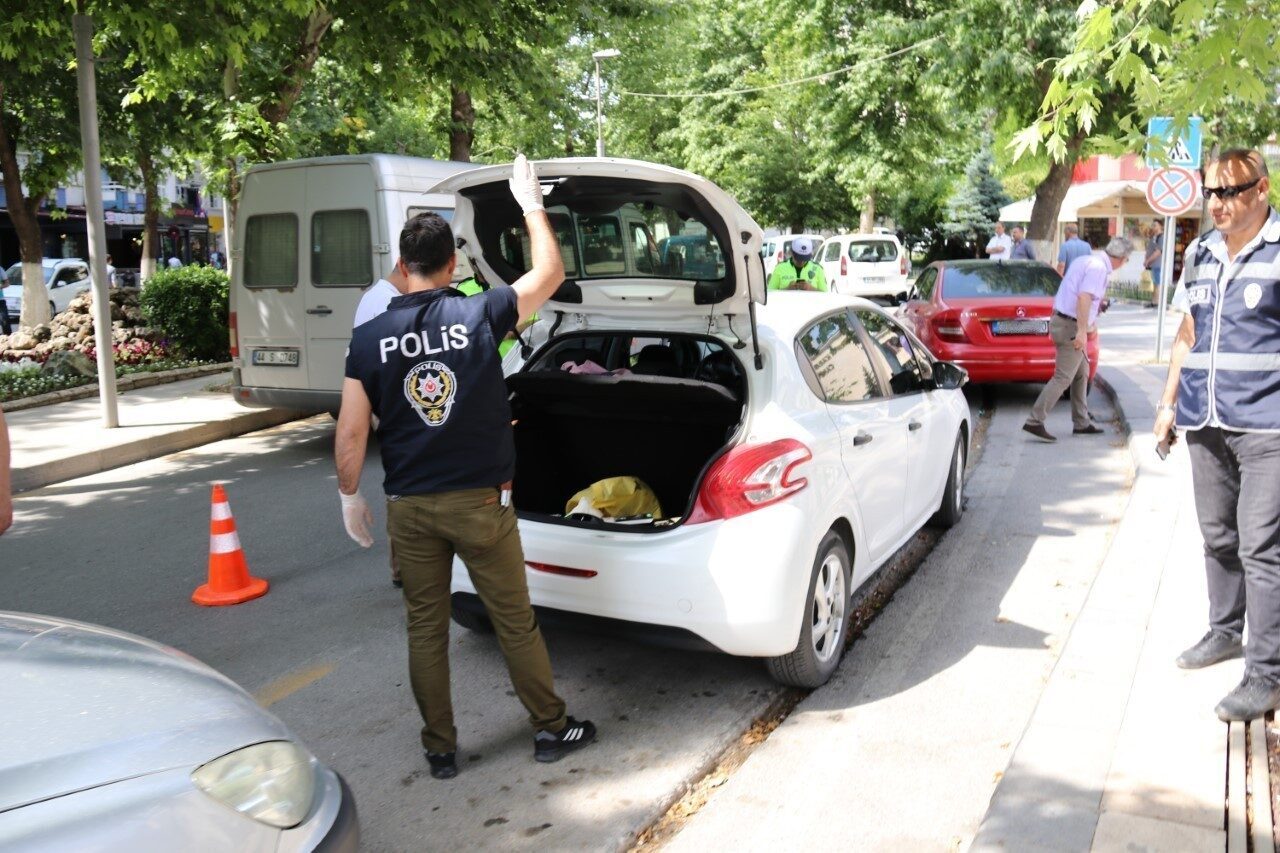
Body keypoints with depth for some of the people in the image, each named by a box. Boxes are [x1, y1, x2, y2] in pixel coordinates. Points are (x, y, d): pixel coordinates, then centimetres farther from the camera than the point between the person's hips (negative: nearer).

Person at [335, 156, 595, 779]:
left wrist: (349, 496, 12)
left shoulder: (369, 338, -3)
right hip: (479, 500, -1)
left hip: (409, 506, 2)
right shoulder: (479, 316, -8)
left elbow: (351, 433, -3)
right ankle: (552, 729, 25)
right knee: (515, 620, 11)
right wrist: (530, 203, 17)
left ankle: (440, 750, 24)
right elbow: (550, 272, 5)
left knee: (425, 627, 13)